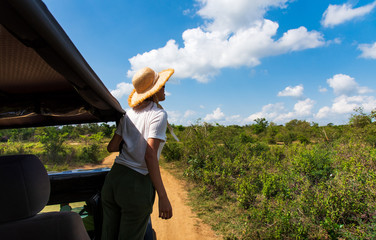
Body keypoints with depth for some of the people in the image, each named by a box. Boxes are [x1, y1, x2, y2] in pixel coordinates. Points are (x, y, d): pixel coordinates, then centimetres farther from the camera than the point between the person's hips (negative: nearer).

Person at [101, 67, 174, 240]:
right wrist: (163, 197, -18)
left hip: (113, 179, 7)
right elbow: (150, 155, -19)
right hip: (137, 185, -6)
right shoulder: (158, 114, -10)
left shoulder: (129, 114, 9)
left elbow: (112, 147, 9)